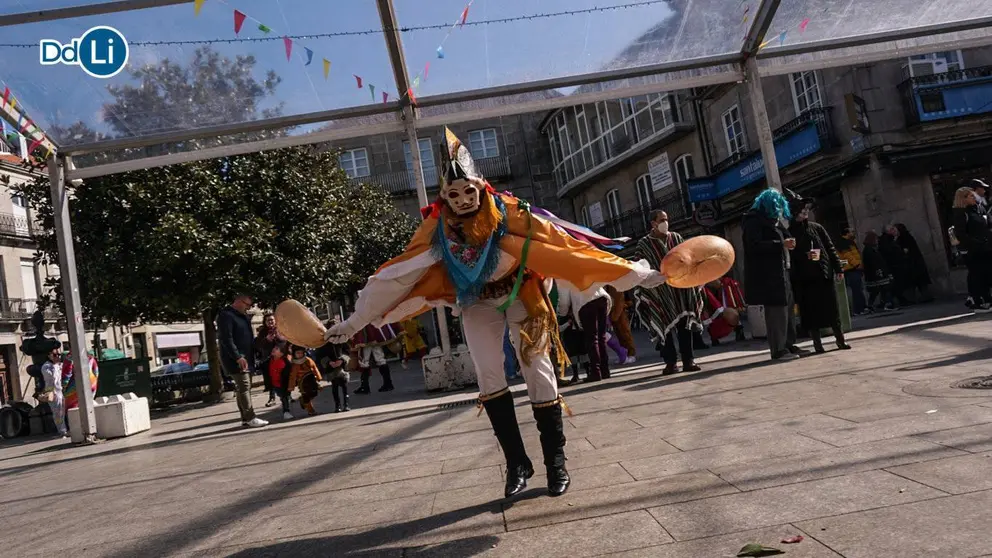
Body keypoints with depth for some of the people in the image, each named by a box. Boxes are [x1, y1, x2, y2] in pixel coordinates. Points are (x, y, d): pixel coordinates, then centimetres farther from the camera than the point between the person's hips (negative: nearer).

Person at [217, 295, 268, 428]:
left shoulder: (243, 316, 19)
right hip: (236, 360, -9)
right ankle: (250, 418, -11)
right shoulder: (226, 315, -11)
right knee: (244, 388, -11)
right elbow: (226, 339, -20)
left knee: (244, 389, 10)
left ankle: (245, 418, 14)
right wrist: (238, 357, -24)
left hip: (247, 359, 9)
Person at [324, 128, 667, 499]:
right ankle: (516, 464, 6)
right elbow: (397, 274, -15)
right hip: (478, 304, 2)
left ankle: (556, 462, 6)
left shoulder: (508, 213, -28)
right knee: (489, 378, -5)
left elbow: (562, 245, -28)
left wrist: (635, 274, -27)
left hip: (521, 295, -2)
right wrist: (355, 322, -12)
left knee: (539, 372, -6)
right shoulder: (437, 227, -21)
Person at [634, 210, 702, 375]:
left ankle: (688, 360, 7)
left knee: (685, 324, 2)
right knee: (665, 326, -1)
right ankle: (671, 362, 5)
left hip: (680, 287, 3)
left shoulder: (676, 238, 10)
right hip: (659, 291, -3)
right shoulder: (644, 244, -1)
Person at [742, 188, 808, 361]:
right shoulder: (754, 220, -6)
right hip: (768, 274, -10)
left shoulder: (773, 220, 23)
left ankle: (789, 345, 14)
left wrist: (788, 243, 11)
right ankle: (778, 350, -7)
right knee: (776, 309, -10)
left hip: (782, 271, 10)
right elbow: (755, 245, -19)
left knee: (788, 308, 8)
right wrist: (781, 244, -19)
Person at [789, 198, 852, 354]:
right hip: (805, 278, -2)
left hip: (824, 274, 3)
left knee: (832, 309, 5)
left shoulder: (817, 227, 10)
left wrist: (838, 269, 5)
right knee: (811, 312, 1)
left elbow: (830, 249, 10)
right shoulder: (790, 232, 0)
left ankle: (840, 339, 14)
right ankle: (817, 343, 8)